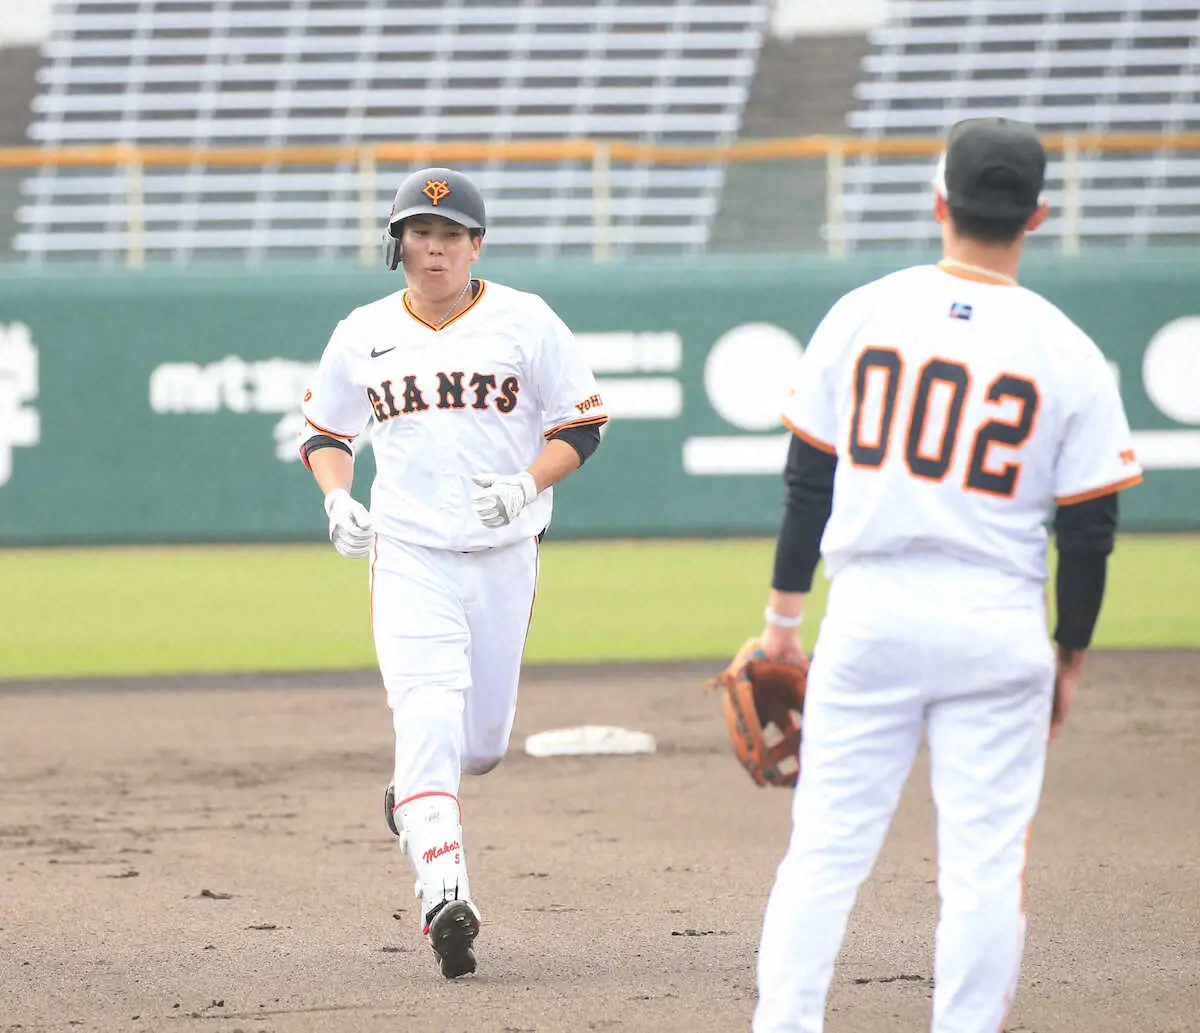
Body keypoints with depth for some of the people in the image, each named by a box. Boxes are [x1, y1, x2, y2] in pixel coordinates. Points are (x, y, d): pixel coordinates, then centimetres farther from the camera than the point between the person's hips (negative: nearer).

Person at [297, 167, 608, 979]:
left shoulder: (525, 323, -1)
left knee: (483, 740, 8)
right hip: (408, 553, -1)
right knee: (428, 718, -18)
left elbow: (582, 425, 2)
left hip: (504, 554, 1)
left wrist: (526, 486, -15)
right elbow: (324, 431, 17)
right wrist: (338, 501, -2)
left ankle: (413, 790, 43)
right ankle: (445, 897, -27)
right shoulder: (364, 335, 5)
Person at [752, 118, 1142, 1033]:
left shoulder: (861, 316, 1)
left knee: (827, 846, 5)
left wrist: (784, 616, 13)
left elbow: (807, 478, 5)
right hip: (998, 627, -1)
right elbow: (1090, 529, -1)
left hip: (869, 614, 2)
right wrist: (1071, 654, 11)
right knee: (986, 859, 3)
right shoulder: (1068, 355, -3)